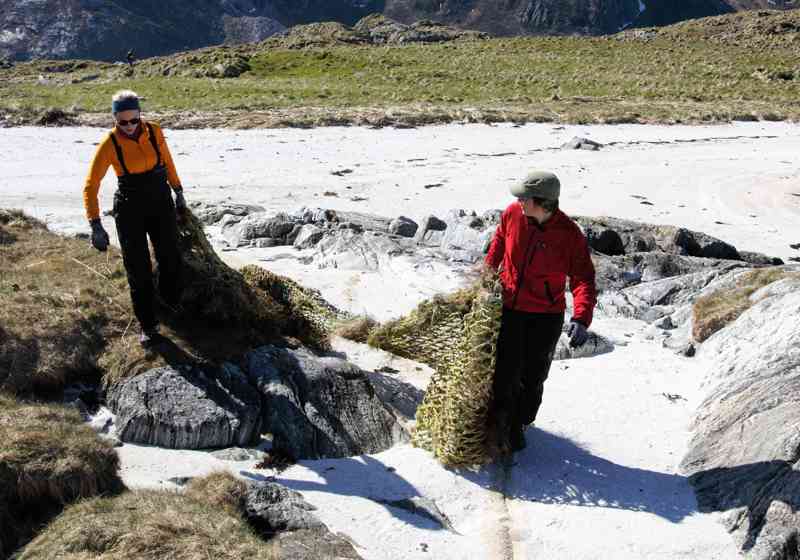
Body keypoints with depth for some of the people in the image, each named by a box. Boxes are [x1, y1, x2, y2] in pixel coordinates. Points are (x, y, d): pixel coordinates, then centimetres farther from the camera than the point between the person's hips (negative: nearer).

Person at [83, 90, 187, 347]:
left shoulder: (154, 132, -10)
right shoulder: (110, 144, -19)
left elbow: (167, 162, 8)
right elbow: (91, 185, -20)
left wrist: (178, 192, 14)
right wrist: (96, 226, -27)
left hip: (161, 203, 3)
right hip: (130, 210, -3)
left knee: (170, 258, 13)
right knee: (138, 268, 2)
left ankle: (170, 298, 45)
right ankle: (147, 325, 18)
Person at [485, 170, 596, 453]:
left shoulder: (569, 234, -18)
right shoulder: (513, 214, -10)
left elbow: (583, 278, -16)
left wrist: (582, 318, -30)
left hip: (545, 316, -1)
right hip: (509, 308, 1)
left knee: (532, 377, 11)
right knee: (505, 372, 1)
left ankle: (519, 422, 34)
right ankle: (502, 422, 24)